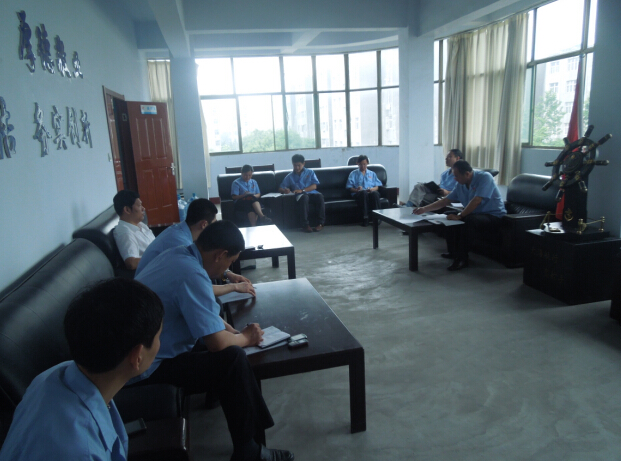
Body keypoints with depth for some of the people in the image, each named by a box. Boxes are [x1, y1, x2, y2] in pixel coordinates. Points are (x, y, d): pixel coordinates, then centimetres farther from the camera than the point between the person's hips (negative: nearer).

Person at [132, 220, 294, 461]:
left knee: (230, 343, 8)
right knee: (232, 359, -16)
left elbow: (202, 310, 15)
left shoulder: (177, 254, 1)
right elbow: (217, 343, -27)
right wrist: (245, 338, -6)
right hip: (145, 367, -10)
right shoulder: (192, 274, -28)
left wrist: (234, 331, 4)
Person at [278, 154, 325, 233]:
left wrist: (302, 190, -11)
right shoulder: (290, 177, 19)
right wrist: (284, 190, -14)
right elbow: (280, 188, 12)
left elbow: (314, 186, 4)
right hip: (300, 196, -1)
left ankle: (321, 223, -32)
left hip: (312, 193, 1)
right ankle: (305, 225, -40)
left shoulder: (310, 172, 18)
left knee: (319, 196, -34)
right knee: (304, 197, -38)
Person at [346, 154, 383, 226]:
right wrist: (356, 190, -12)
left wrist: (372, 189, -8)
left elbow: (377, 186, 16)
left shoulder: (372, 174, 28)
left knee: (375, 193, -36)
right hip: (358, 194, -2)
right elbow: (349, 187, 9)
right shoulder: (353, 174, 21)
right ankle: (365, 218, -43)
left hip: (371, 193, 2)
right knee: (364, 192, -40)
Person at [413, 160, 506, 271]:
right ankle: (454, 253, 14)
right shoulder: (461, 185, 4)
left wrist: (459, 216, -22)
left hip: (495, 217, -8)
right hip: (477, 215, 8)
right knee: (450, 217, 1)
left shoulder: (484, 177, -18)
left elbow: (476, 201, -27)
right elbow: (445, 201, 8)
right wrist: (424, 209, 3)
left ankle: (462, 259, -24)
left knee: (469, 220, -34)